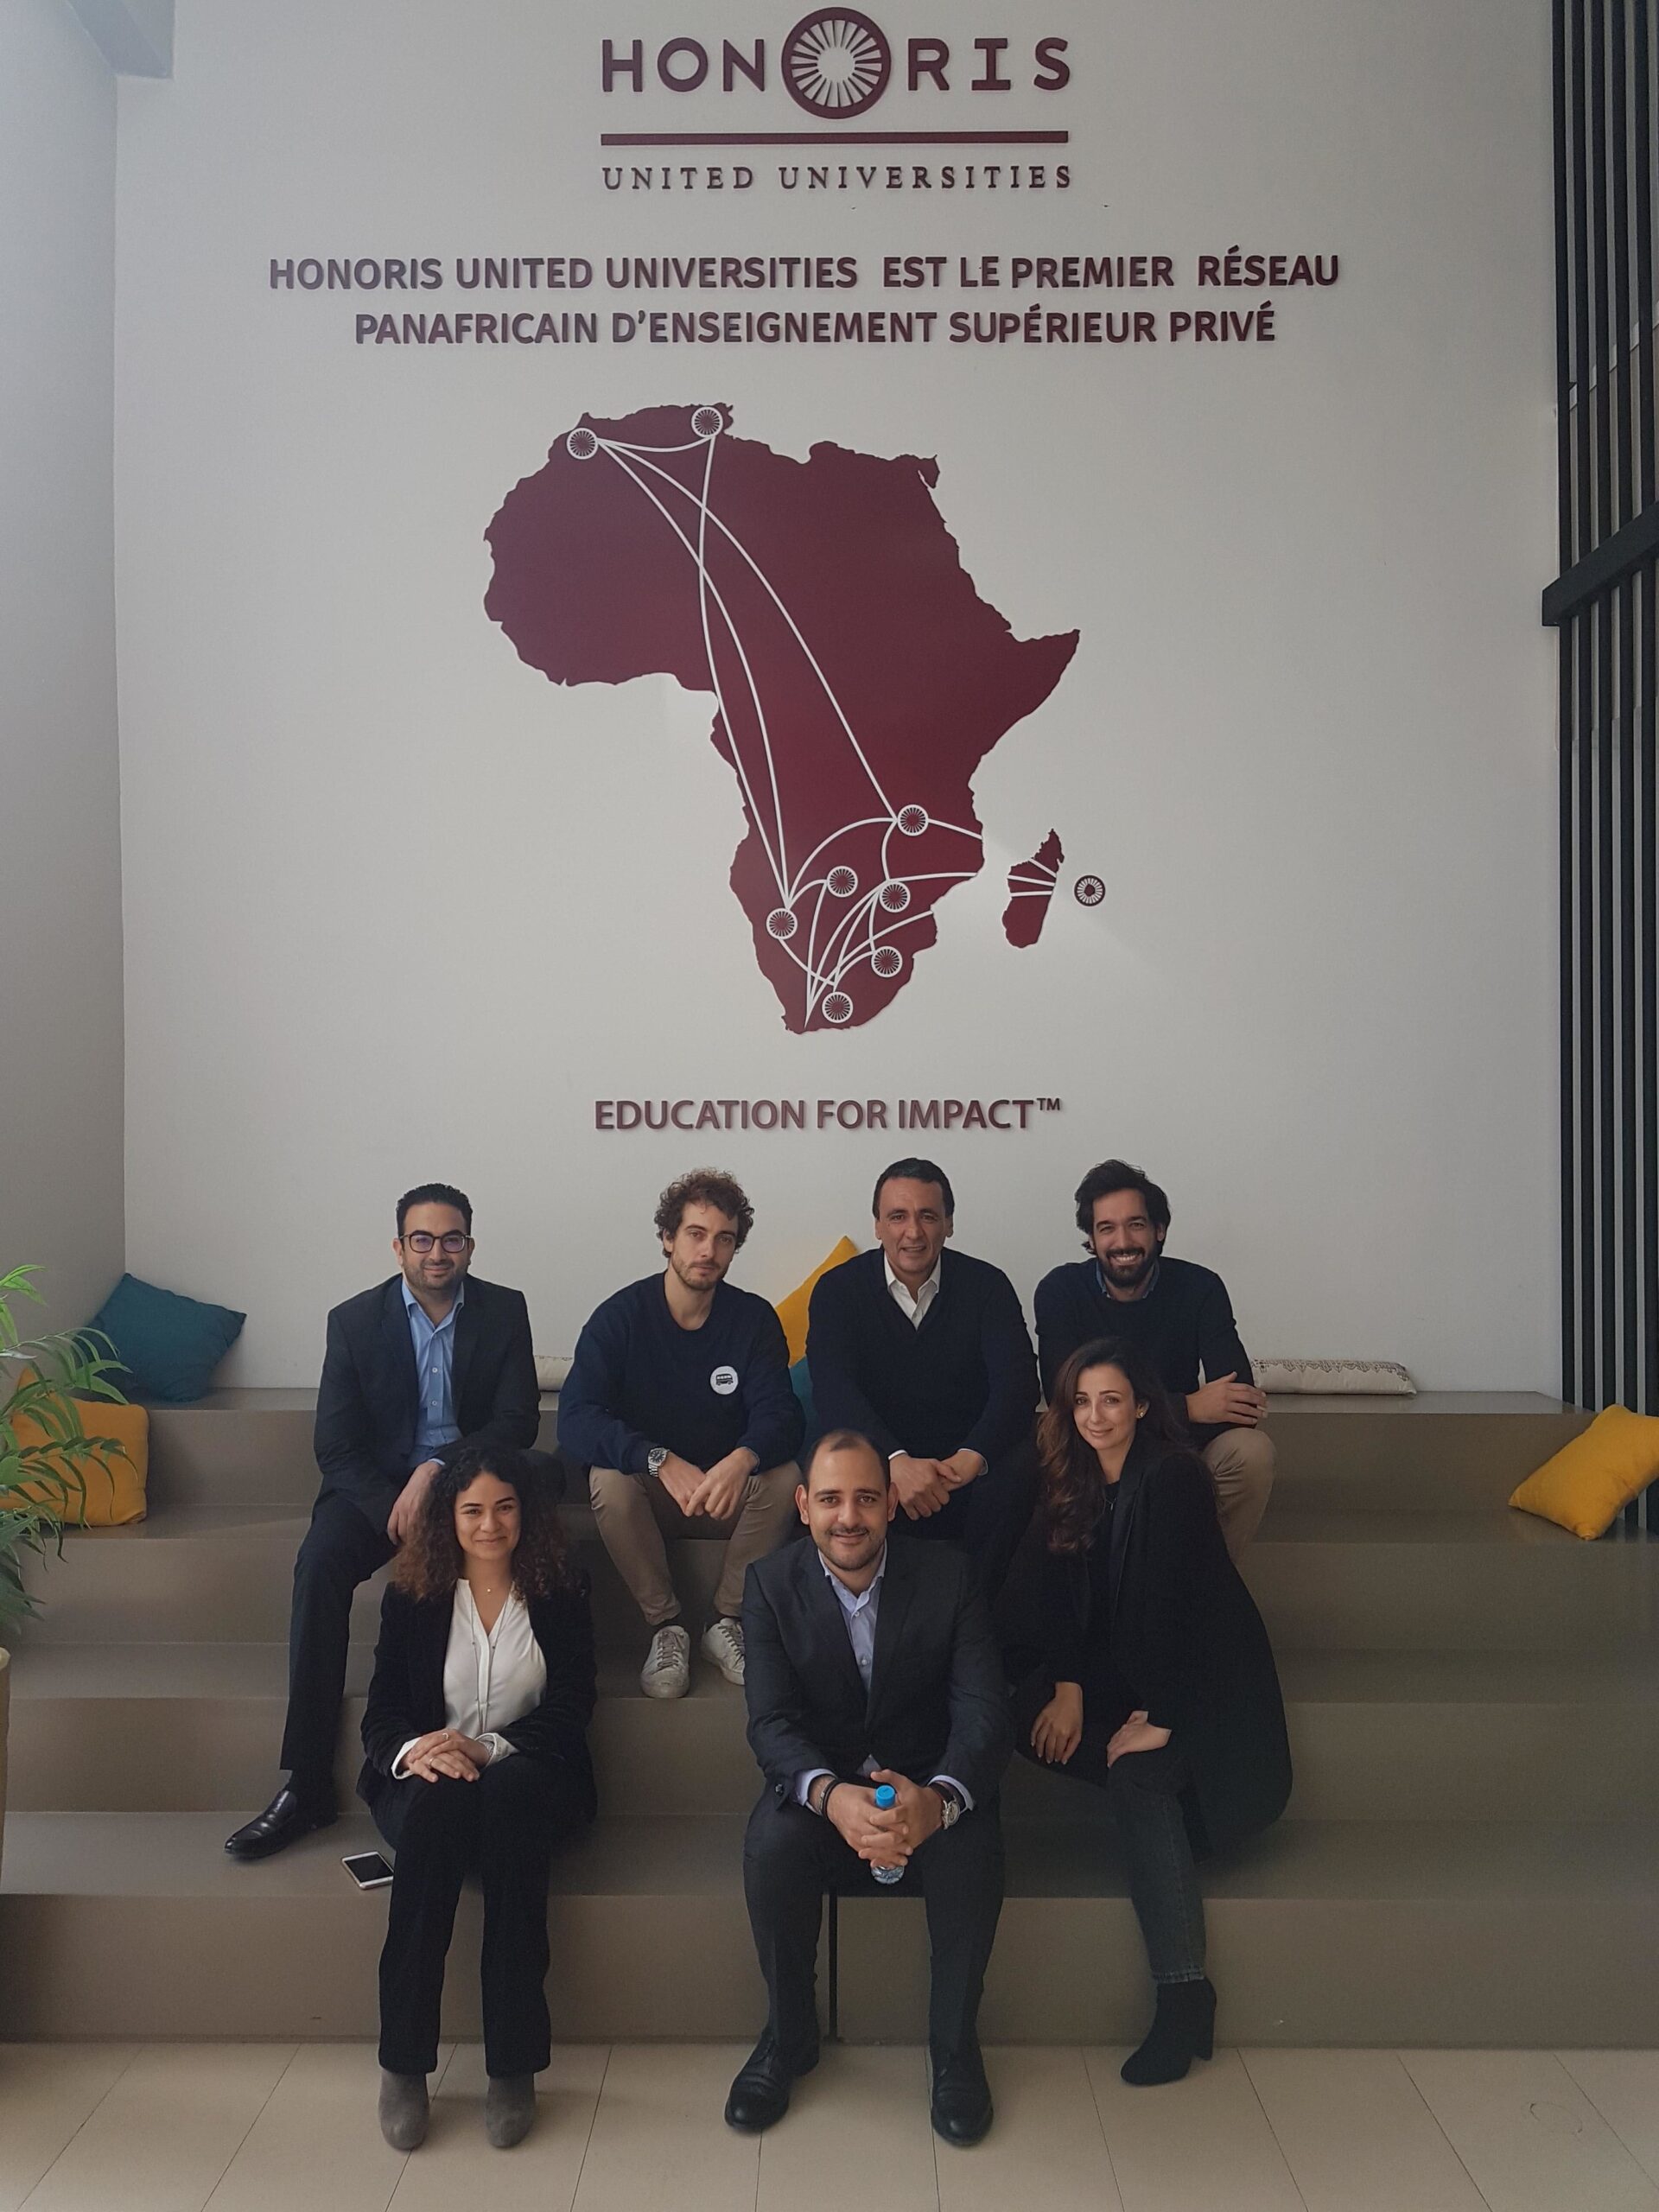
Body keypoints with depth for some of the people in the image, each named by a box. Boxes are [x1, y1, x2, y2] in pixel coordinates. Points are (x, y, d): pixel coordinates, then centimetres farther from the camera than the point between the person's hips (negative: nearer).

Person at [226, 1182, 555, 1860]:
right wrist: (395, 1509, -22)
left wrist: (437, 1470, -22)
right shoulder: (354, 1320, 0)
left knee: (548, 1472, -32)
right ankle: (306, 1785, -23)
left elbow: (518, 1421, -6)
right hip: (378, 1483, 0)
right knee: (319, 1561, -30)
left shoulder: (504, 1310, 1)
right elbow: (335, 1446, -5)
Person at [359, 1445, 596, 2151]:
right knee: (438, 1806, -35)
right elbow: (381, 1712, 1)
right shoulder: (410, 1596, 8)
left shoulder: (561, 1594, 6)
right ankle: (403, 2064, -29)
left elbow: (570, 1707, -2)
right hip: (425, 1778, 1)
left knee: (505, 1797, -36)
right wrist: (413, 1747, -24)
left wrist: (488, 1748, -20)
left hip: (530, 1778, 0)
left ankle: (514, 2065, -31)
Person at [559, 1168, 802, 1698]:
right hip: (647, 1489, -1)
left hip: (728, 1490, 1)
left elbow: (781, 1415, -15)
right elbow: (575, 1420, -22)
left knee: (783, 1475, -28)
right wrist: (663, 1462, -37)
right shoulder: (620, 1316, -11)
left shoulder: (754, 1317, -5)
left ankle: (727, 1622, -10)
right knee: (607, 1480, -32)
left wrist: (740, 1461, -40)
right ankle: (665, 1627, -15)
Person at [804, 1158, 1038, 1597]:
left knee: (1021, 1465, -30)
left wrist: (972, 1456, -32)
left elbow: (1017, 1382, -12)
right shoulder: (838, 1290, -1)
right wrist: (895, 1461, -35)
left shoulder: (988, 1286, 1)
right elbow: (834, 1390, -16)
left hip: (967, 1467, 1)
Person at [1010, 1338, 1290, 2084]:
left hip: (1204, 1677, -7)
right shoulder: (1071, 1479, 4)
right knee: (1025, 1712, -17)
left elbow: (1168, 1601, -21)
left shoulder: (1172, 1478, -17)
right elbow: (1064, 1592, 1)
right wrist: (1068, 1686, -11)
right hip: (1118, 1666, 7)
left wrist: (1159, 1717, -23)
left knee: (1137, 1776, -30)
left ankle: (1184, 1995, -28)